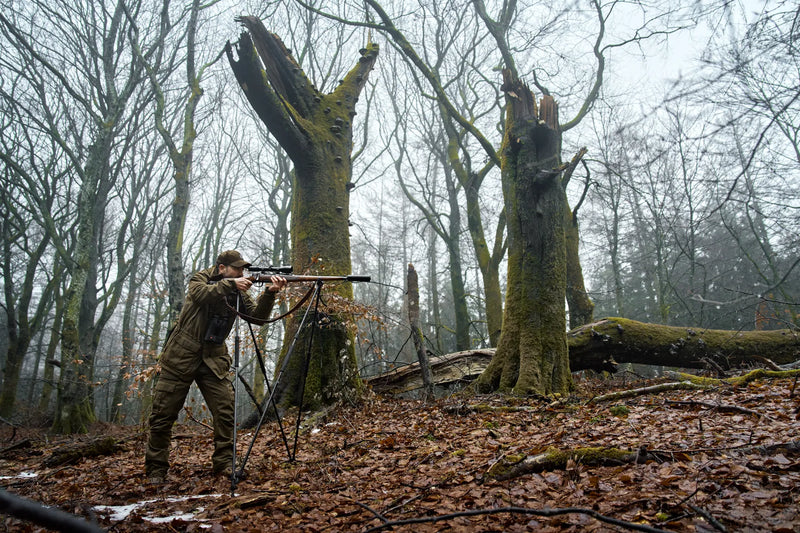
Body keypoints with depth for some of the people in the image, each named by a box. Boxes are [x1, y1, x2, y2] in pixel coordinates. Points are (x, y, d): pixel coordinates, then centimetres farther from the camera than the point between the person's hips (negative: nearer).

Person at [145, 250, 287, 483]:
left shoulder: (237, 291, 5)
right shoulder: (200, 279, -4)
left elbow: (257, 314, -8)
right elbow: (201, 293, -27)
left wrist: (270, 293, -23)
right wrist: (231, 284, -34)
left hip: (214, 359, 3)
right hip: (182, 356, -3)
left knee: (225, 411, -7)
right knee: (163, 414, 1)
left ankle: (224, 463, 5)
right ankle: (156, 469, 15)